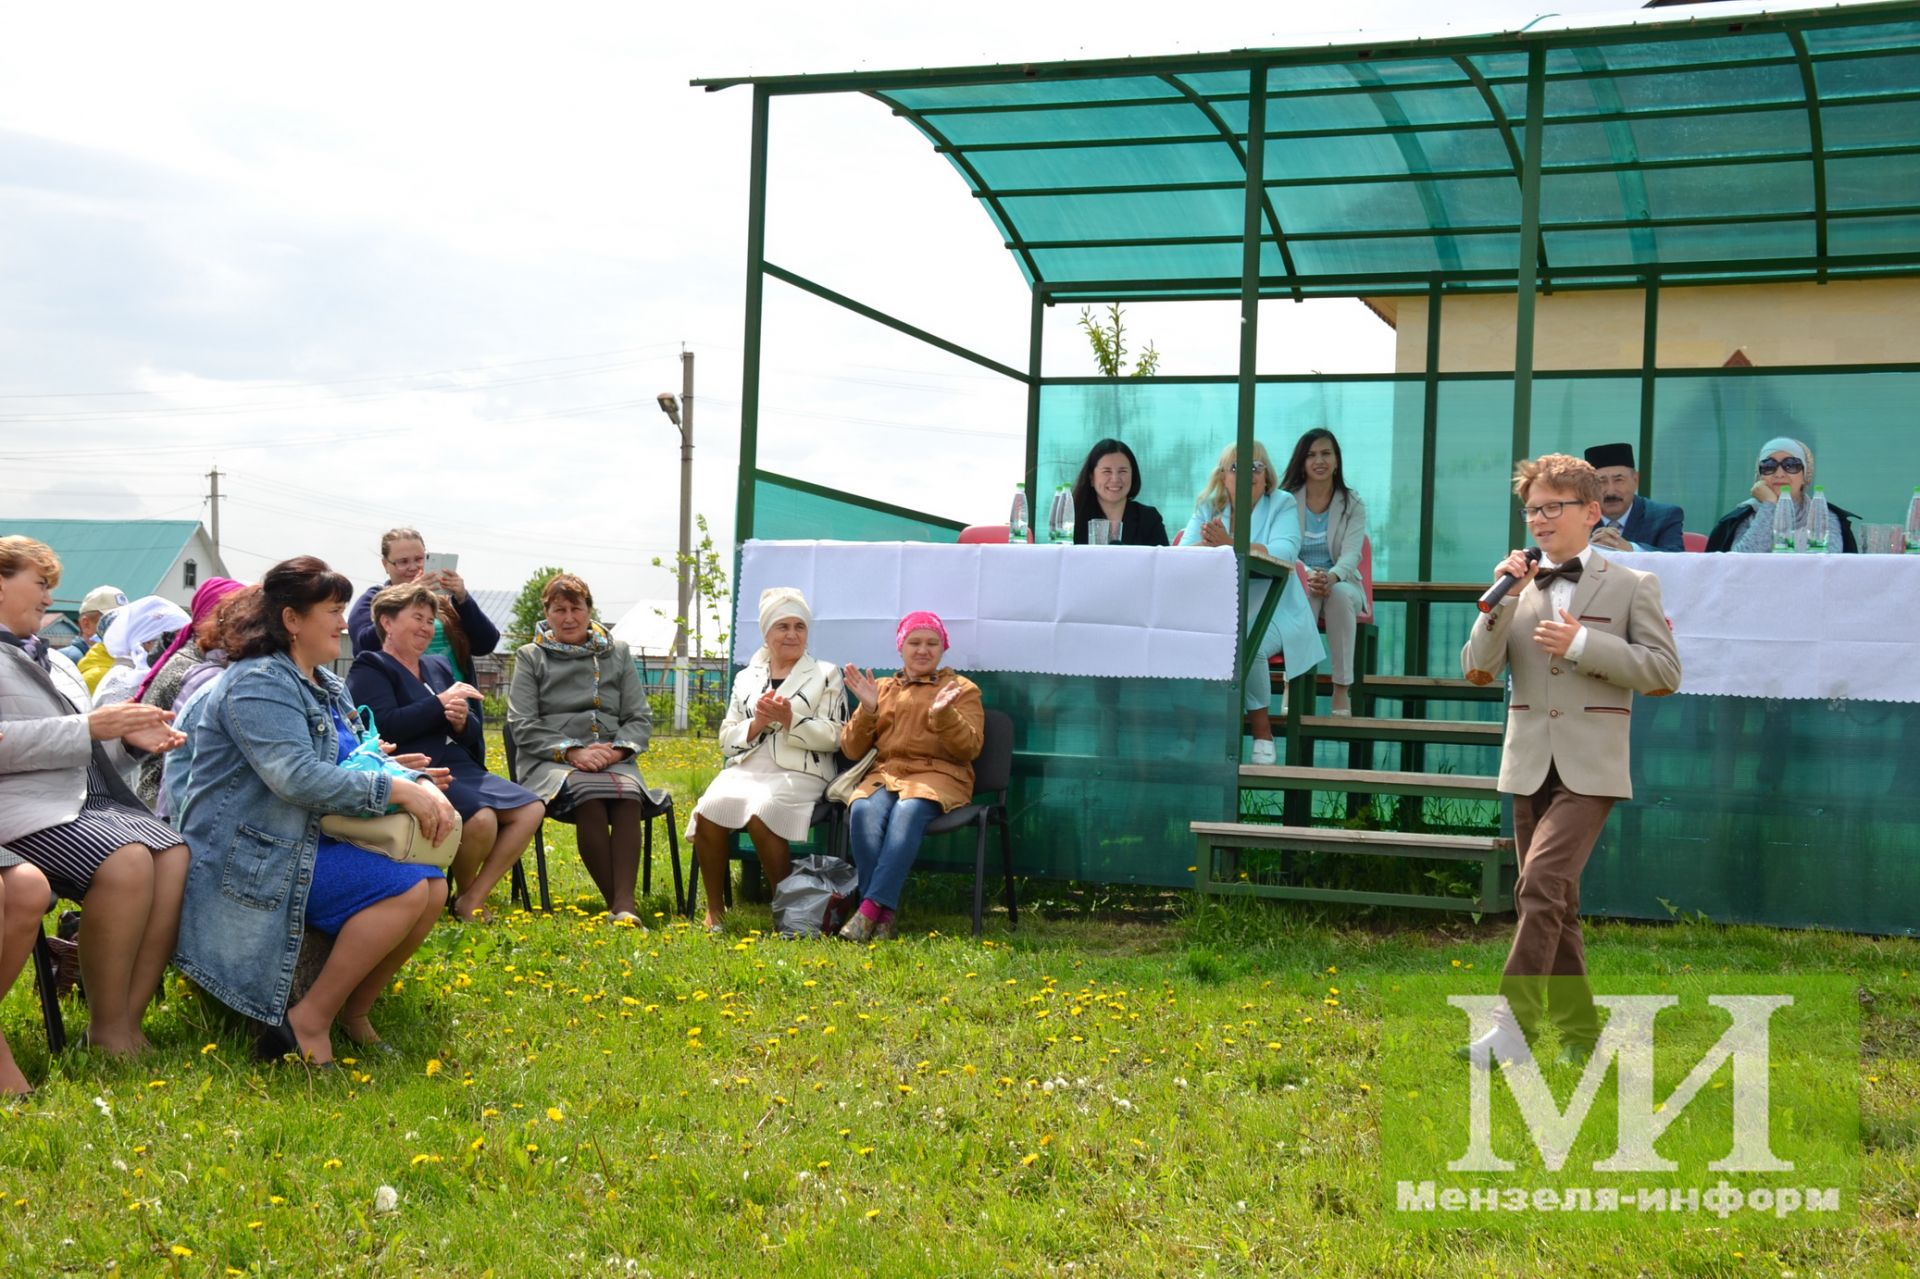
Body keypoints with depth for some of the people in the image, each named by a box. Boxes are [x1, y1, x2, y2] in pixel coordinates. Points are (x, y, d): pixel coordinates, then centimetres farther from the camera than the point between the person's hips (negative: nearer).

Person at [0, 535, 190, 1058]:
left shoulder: (54, 660, 25)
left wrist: (128, 731, 4)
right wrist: (89, 727, -18)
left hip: (88, 797, 8)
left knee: (174, 855, -17)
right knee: (126, 861, -30)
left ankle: (129, 1019, -14)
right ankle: (106, 1031, -19)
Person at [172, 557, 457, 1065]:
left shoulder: (327, 687, 17)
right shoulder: (259, 683, -14)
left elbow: (361, 761, 16)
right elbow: (297, 776, -27)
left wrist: (423, 785, -6)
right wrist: (398, 790, -25)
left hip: (311, 844, 9)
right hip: (254, 861, -9)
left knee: (433, 885, -6)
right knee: (404, 888, -23)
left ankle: (353, 1012, 4)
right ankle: (308, 1022, -15)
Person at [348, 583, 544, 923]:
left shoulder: (439, 668, 21)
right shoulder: (370, 670, -1)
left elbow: (474, 735, 19)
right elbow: (385, 726, -19)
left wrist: (463, 721, -5)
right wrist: (440, 704, -13)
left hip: (460, 768, 8)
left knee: (531, 809, -8)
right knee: (481, 818, -31)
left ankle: (474, 898, -7)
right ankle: (462, 893, -2)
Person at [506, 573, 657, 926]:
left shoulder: (618, 653, 19)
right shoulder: (531, 657, 12)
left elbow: (641, 718, 15)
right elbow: (522, 726, 3)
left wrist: (618, 750, -8)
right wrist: (572, 751, -13)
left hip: (613, 760, 2)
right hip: (550, 762, -2)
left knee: (628, 796, -35)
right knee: (590, 798, -37)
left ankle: (625, 904, -41)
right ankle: (614, 902, -31)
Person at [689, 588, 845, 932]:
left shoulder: (826, 675, 11)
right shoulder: (746, 678, 21)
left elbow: (834, 736, 1)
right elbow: (727, 739, 16)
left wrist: (790, 719, -13)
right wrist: (756, 723, -4)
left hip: (798, 773, -3)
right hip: (745, 770, 3)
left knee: (761, 814, -35)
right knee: (708, 812, -28)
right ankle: (714, 910, -14)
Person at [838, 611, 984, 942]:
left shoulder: (962, 689, 15)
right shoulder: (881, 688, 21)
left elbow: (969, 749, 2)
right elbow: (852, 750, 15)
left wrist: (943, 715, -15)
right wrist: (867, 710, -2)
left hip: (938, 775, -2)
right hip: (885, 773, 2)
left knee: (908, 812, -37)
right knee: (863, 810, -34)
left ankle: (870, 910, -42)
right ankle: (883, 915, -36)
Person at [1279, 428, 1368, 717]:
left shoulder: (1353, 505, 4)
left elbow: (1351, 554, -10)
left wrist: (1332, 577, -35)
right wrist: (1307, 574, -31)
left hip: (1341, 585, 1)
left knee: (1340, 594, -36)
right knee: (1304, 594, -38)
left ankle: (1342, 690, -34)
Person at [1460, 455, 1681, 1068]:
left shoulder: (1632, 586, 2)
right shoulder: (1519, 590, 11)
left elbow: (1665, 672, -4)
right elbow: (1478, 671, 3)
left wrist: (1582, 644, -12)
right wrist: (1500, 601, -9)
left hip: (1590, 770, -5)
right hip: (1529, 767, 5)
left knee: (1541, 886, -20)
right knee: (1556, 906, 11)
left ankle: (1514, 1028, -20)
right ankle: (1579, 1036, 21)